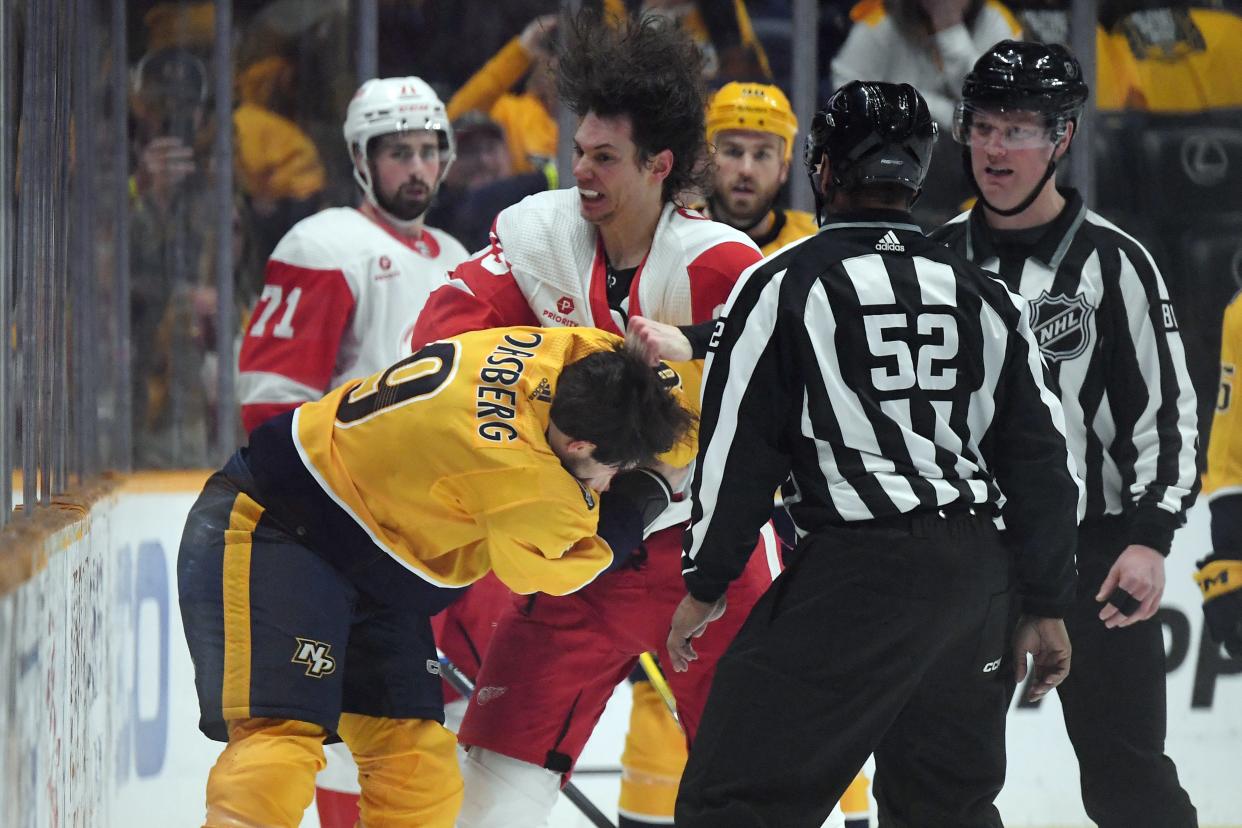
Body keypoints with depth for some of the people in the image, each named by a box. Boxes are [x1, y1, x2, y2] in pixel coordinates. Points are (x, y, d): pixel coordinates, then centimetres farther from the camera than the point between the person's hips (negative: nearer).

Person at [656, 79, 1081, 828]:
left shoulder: (787, 283, -3)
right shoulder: (985, 297, 12)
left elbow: (739, 445, -5)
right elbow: (1042, 457, 12)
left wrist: (705, 585, 3)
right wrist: (1045, 606, 18)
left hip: (854, 574, -6)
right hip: (975, 582, 6)